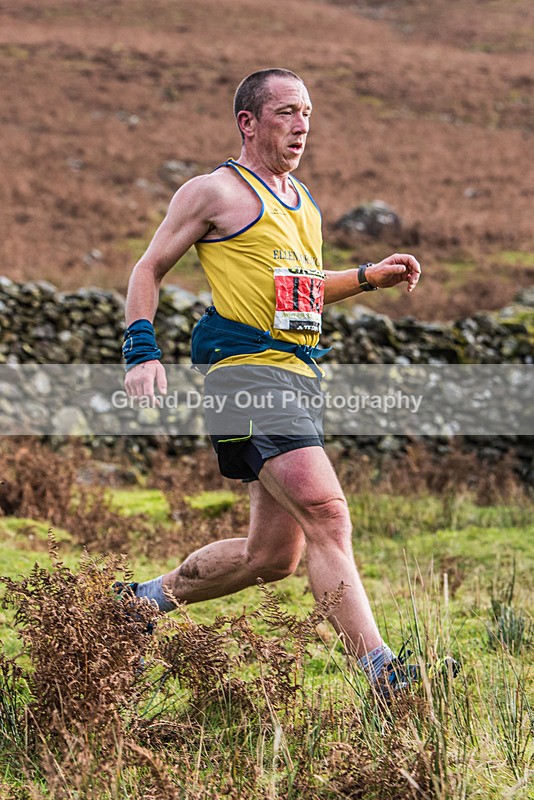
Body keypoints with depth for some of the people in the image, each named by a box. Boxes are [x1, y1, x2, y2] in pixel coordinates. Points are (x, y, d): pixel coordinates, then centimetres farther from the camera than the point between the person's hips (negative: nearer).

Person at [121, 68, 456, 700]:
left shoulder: (303, 202, 22)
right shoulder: (216, 191, -1)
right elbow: (149, 270, 3)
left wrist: (370, 276, 22)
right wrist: (142, 353, -10)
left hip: (300, 376, 9)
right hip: (248, 368, -9)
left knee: (272, 555, 10)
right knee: (327, 516, -21)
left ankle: (148, 598, 29)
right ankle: (380, 673, -24)